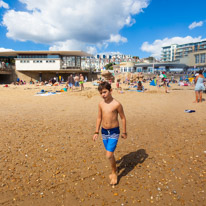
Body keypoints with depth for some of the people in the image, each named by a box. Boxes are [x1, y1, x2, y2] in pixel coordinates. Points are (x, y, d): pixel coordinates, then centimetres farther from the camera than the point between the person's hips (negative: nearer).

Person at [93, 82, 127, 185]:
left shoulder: (116, 104, -16)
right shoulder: (101, 104, -1)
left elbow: (123, 118, -6)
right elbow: (99, 118, 8)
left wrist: (124, 132, 0)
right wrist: (96, 132, 9)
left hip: (114, 132, -5)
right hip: (104, 132, 5)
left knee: (109, 155, -9)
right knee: (110, 154, 18)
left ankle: (114, 173, 19)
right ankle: (114, 170, 43)